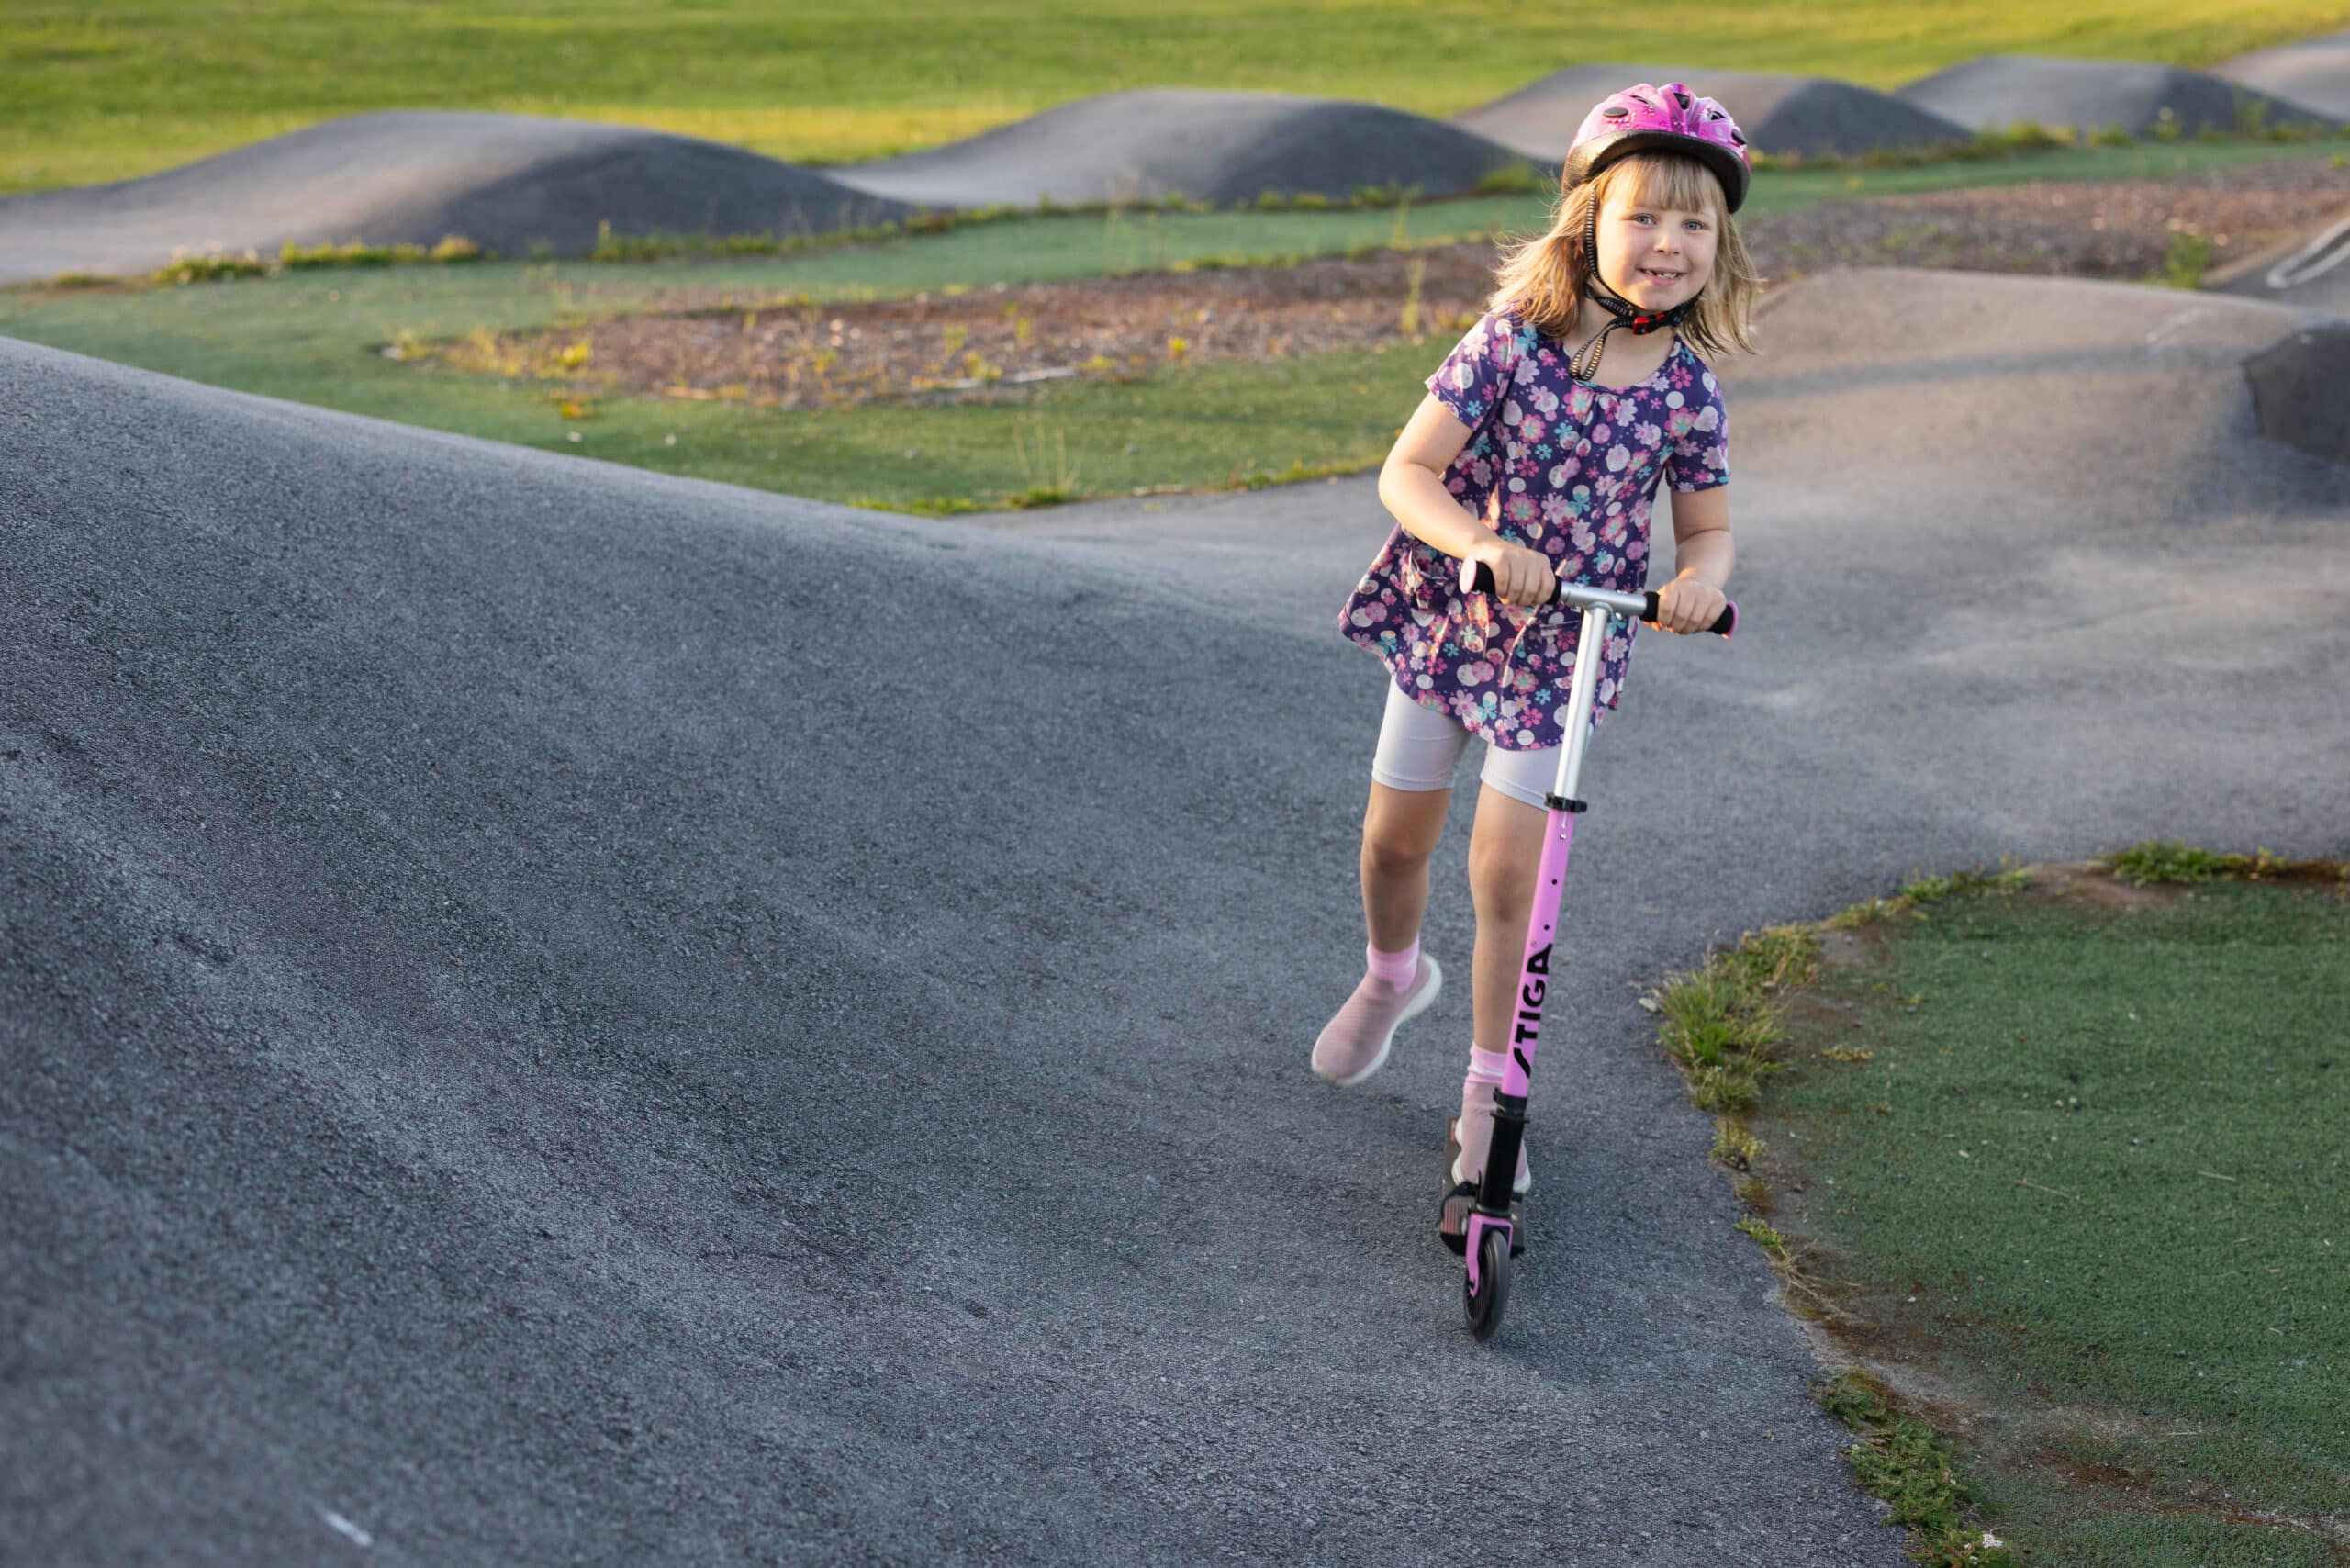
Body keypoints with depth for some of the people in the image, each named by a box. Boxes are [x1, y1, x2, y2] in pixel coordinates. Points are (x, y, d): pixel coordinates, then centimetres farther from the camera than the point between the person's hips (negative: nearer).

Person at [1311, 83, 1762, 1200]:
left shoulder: (1688, 393, -10)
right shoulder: (1511, 343, -17)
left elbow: (1707, 526, 3)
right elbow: (1407, 471, -18)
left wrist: (1703, 578, -21)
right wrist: (1479, 544, -36)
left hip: (1562, 653, 0)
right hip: (1445, 619, 0)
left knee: (1507, 878, -1)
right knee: (1393, 839, 14)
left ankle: (1489, 1095, 15)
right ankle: (1391, 979, 47)